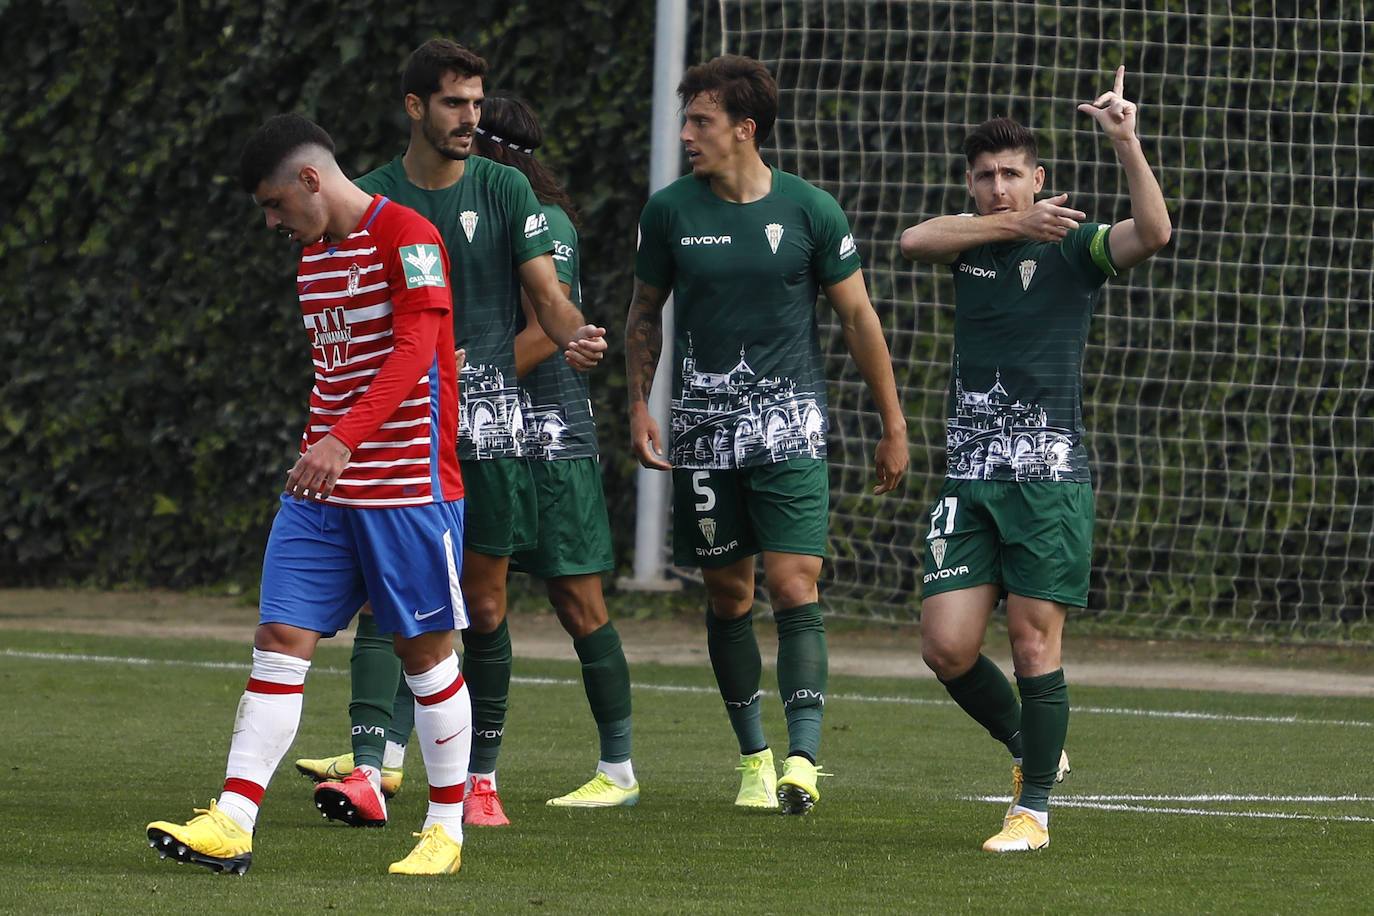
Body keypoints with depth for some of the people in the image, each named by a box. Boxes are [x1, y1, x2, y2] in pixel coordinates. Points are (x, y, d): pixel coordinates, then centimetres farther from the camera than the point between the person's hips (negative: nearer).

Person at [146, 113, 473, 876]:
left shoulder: (407, 237, -12)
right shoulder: (313, 253, 16)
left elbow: (416, 349, -24)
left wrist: (343, 441, -33)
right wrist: (313, 456, 18)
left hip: (408, 483, -7)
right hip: (321, 493, 7)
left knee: (423, 649, 2)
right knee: (280, 639, -3)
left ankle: (446, 827, 14)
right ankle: (231, 824, -9)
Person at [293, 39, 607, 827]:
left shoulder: (505, 190, 3)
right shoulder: (372, 199, 3)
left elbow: (545, 291, 0)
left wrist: (576, 335, -21)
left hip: (490, 417, 1)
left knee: (486, 606, 4)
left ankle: (481, 776, 14)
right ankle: (372, 767, -21)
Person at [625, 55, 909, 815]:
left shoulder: (810, 210, -3)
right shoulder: (670, 211, 1)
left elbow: (857, 317, 5)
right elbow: (645, 314, 15)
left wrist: (892, 424, 6)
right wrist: (638, 405, 4)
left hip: (790, 425, -2)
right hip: (704, 430, 2)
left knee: (794, 587, -13)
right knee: (728, 596, 6)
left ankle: (802, 759, -18)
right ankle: (754, 758, 18)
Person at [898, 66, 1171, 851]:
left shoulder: (1075, 248, 1)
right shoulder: (971, 240, 12)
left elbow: (1154, 233, -18)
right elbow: (915, 240, -10)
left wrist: (1127, 144, -27)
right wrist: (1015, 224, -16)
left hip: (1050, 477, -4)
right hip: (970, 477, 4)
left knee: (1034, 641, -6)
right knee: (947, 646, -4)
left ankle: (1035, 808, 5)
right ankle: (1031, 749, 22)